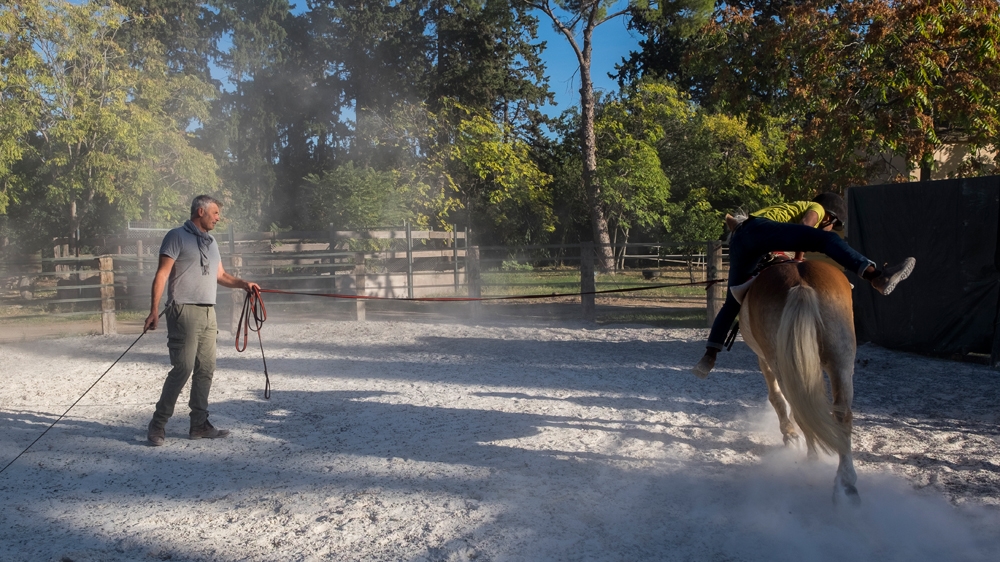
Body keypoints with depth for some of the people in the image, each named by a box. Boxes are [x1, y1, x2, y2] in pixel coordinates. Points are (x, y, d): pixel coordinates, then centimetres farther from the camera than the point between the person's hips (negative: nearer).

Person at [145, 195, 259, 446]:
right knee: (182, 368, -10)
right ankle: (158, 423, 3)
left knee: (206, 369, 5)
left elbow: (220, 275, 20)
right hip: (184, 312, -7)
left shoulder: (211, 241, 19)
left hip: (208, 313, 7)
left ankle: (199, 424, 12)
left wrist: (243, 284, 3)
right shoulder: (177, 236, -3)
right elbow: (162, 274, -8)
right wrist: (154, 310, -15)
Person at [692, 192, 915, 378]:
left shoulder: (793, 209, 42)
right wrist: (798, 262, 1)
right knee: (828, 241, -18)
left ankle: (709, 356, 12)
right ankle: (878, 277, -38)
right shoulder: (816, 208, 19)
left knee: (734, 302, 15)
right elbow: (804, 225, -2)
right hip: (760, 227, -9)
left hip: (738, 239, 9)